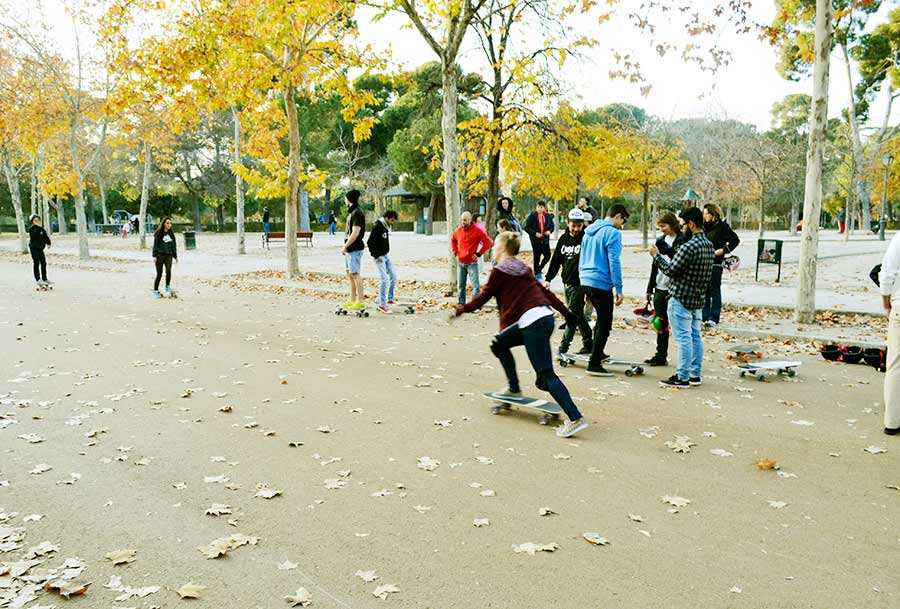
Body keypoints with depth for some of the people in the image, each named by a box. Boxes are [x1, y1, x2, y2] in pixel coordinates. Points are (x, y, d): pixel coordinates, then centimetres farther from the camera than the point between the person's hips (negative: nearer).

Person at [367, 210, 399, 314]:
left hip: (386, 255, 9)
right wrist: (377, 256, -19)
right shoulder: (377, 226, -18)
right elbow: (370, 242, -20)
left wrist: (387, 253, 12)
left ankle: (390, 299, 25)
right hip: (379, 257, -9)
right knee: (385, 279, -12)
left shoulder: (387, 227, 9)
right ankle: (382, 304, -5)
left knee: (393, 276, 10)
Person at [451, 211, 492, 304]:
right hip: (461, 263, 5)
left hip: (472, 263, -5)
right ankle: (461, 304, 23)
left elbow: (488, 242, -8)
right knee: (461, 285, 12)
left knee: (475, 285, -7)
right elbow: (453, 240, 26)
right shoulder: (458, 230, 7)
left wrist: (478, 254, -10)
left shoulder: (477, 230, -8)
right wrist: (455, 252, 14)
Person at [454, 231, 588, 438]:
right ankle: (514, 388, 32)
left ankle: (575, 419, -17)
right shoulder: (523, 268, 21)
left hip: (532, 323, -9)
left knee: (546, 375, -10)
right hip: (545, 317, 9)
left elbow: (483, 297, 1)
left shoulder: (499, 271, -3)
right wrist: (567, 313, 23)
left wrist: (461, 310, 14)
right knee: (499, 344, 25)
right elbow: (544, 291, 21)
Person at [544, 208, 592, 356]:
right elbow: (556, 260, 13)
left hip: (579, 284, -7)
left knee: (573, 315, -8)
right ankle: (588, 344, 25)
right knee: (578, 315, 14)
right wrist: (548, 279, 7)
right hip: (567, 283, 7)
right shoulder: (563, 239, 9)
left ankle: (563, 346, -6)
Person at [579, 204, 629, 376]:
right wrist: (618, 289, -13)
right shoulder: (612, 233, -10)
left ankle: (598, 353, 36)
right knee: (604, 325, -1)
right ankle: (594, 365, -2)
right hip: (601, 284, -9)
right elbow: (614, 262, -16)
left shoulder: (589, 232, 16)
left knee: (602, 319, 26)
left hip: (586, 282, 9)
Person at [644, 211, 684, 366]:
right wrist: (650, 288, 16)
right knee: (661, 324, 10)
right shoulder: (660, 241, 13)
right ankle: (661, 356, 18)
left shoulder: (681, 241, -7)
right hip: (660, 289, 7)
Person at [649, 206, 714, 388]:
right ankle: (695, 375, 19)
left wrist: (656, 255, -3)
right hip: (698, 299, 9)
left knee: (683, 338, -4)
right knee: (695, 336, 13)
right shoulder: (710, 246, 9)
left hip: (681, 299, -9)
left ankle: (682, 377, 0)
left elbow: (670, 270, -16)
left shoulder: (689, 247, -21)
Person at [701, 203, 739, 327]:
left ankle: (713, 318, 4)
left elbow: (735, 239, -6)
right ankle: (705, 316, 20)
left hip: (715, 264, -6)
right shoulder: (703, 226, 12)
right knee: (703, 291, 10)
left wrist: (724, 250, -14)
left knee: (714, 291, 0)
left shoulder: (722, 226, -5)